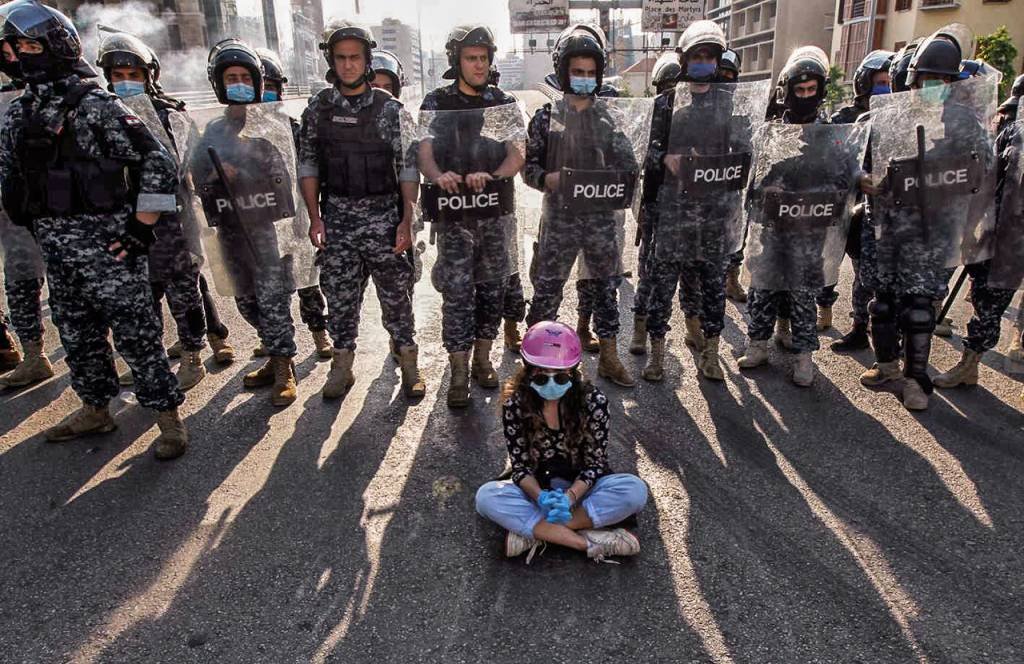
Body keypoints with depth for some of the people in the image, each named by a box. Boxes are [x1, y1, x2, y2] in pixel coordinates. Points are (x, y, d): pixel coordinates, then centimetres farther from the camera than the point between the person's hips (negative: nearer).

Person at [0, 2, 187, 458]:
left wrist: (141, 229, -15)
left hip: (106, 242, -7)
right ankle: (96, 410, 33)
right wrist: (42, 228, 15)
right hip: (54, 245, 8)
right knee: (77, 334, 17)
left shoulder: (96, 106, -10)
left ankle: (168, 418, 6)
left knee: (135, 333, -3)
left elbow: (159, 163, -15)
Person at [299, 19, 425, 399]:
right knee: (339, 294, 8)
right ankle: (342, 366, 22)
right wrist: (315, 218, 0)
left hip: (383, 216, -2)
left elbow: (407, 167, -3)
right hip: (337, 217, 2)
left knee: (395, 292, 4)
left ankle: (408, 364, 17)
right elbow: (308, 164, 7)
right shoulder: (318, 108, 4)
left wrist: (407, 220, -10)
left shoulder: (389, 109, -2)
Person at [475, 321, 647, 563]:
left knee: (635, 490, -29)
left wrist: (570, 496, -31)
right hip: (537, 489, 0)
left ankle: (532, 530, -25)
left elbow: (595, 463, -13)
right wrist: (540, 496, -32)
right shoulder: (515, 405, -13)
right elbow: (520, 465, -11)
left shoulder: (594, 401, -15)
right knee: (486, 496, -29)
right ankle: (589, 541, -30)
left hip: (581, 487, 0)